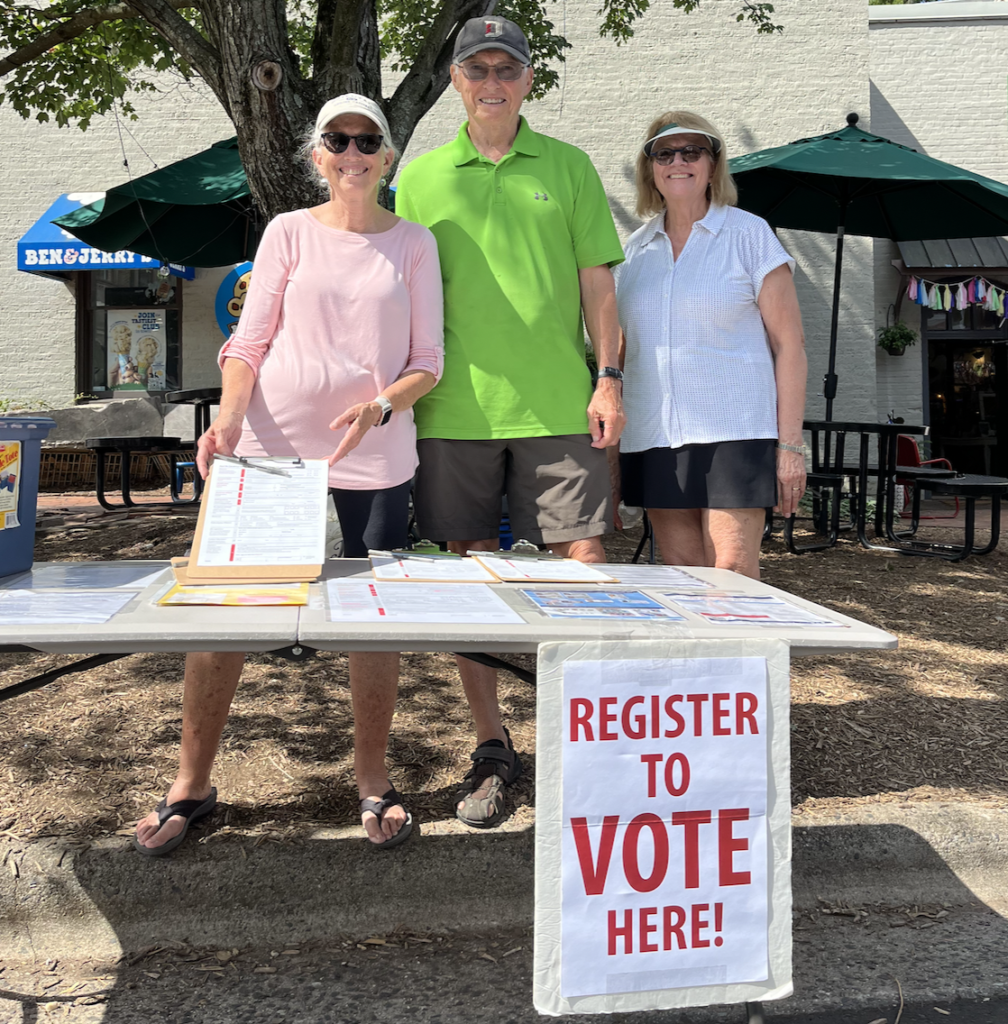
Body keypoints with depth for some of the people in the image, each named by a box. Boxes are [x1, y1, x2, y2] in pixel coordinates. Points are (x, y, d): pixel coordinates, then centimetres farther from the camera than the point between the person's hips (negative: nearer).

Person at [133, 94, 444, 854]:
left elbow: (428, 361, 4)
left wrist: (380, 406, -15)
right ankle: (191, 784, 16)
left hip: (374, 462, 0)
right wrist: (230, 416, -14)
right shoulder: (289, 232, 7)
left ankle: (373, 781, 21)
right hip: (270, 451, 0)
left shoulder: (414, 243, 7)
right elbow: (249, 343, 4)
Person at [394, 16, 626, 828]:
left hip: (558, 404, 0)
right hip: (457, 407, 1)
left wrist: (609, 379, -2)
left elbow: (597, 281, 8)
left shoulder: (568, 167, 10)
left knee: (584, 560, -3)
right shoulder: (421, 177, 11)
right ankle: (492, 748, 18)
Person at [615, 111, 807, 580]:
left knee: (733, 575, -7)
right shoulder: (635, 247, 14)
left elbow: (789, 344, -1)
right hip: (652, 437, 4)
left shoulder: (748, 234, 2)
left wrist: (790, 444, -8)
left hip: (734, 431, -4)